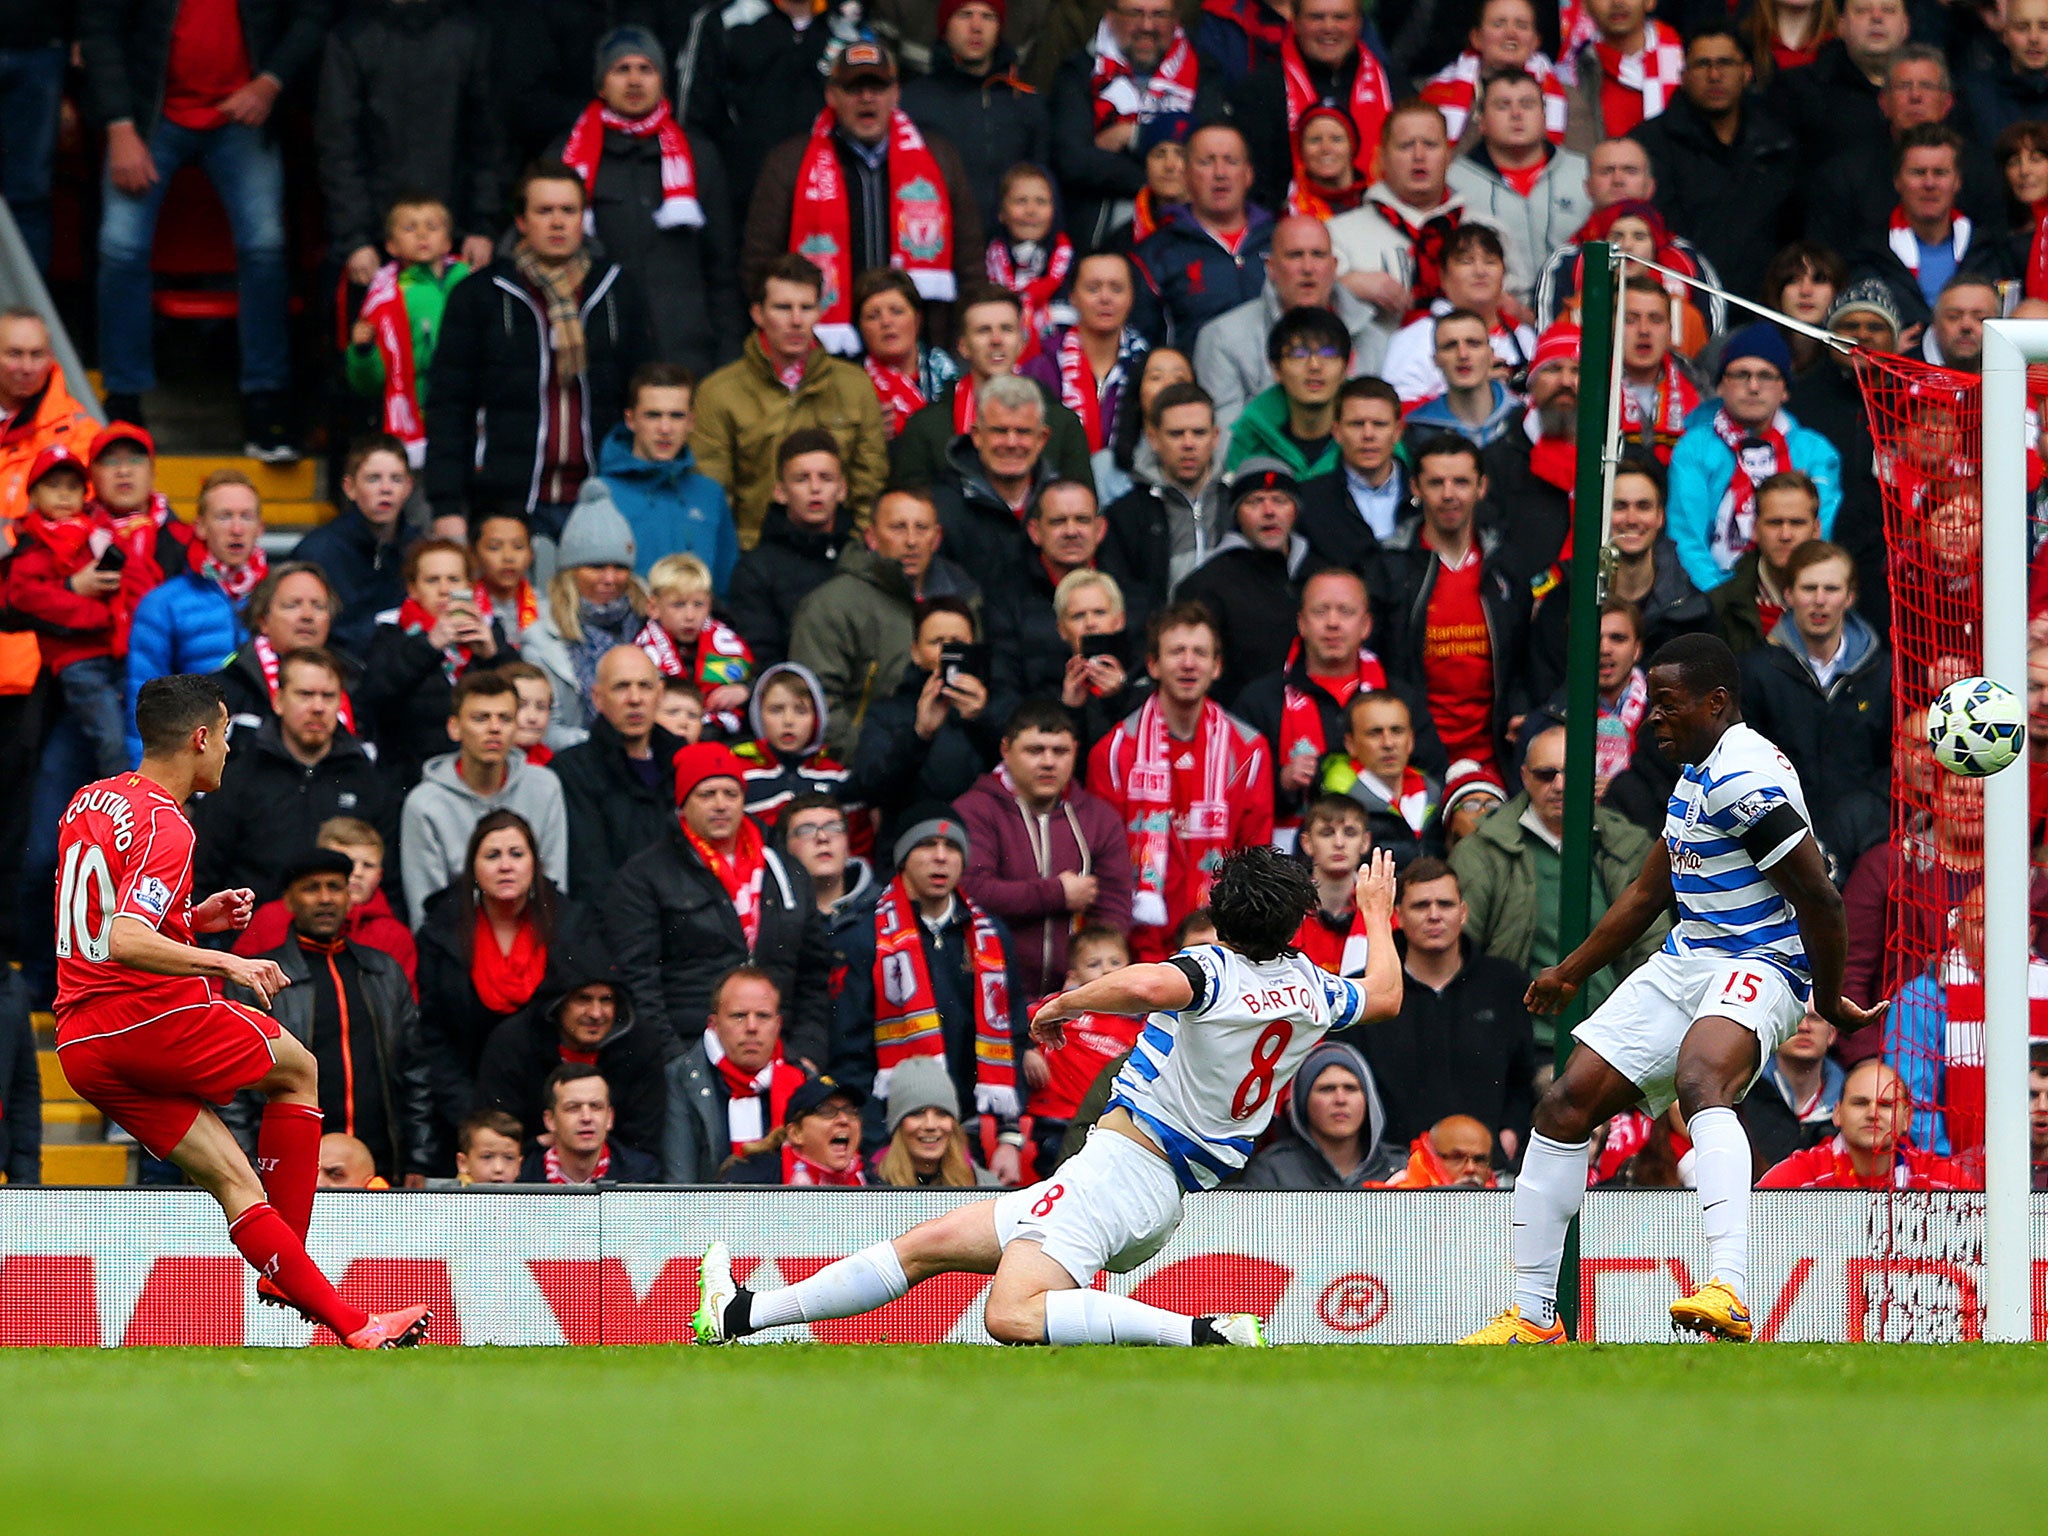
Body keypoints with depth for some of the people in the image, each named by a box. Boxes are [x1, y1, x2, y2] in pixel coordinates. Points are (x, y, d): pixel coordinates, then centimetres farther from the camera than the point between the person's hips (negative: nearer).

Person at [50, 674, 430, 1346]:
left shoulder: (89, 801, 14)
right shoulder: (165, 829, -15)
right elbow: (125, 943, -28)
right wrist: (225, 963, -25)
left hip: (79, 1046, 8)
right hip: (154, 1018, -8)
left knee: (235, 1184, 4)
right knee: (298, 1069, 17)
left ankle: (350, 1322, 1)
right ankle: (288, 1247, 16)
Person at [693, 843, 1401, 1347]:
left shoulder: (1214, 972, -13)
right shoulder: (1311, 991, 11)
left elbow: (1149, 985, -37)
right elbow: (1385, 993, 33)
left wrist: (1067, 1002, -18)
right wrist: (1378, 914, 51)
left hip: (1123, 1159, -10)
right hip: (1165, 1201, 10)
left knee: (1014, 1317, -33)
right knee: (924, 1245, 14)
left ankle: (1205, 1332, -31)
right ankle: (741, 1314, 19)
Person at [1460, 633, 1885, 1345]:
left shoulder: (1743, 775, -17)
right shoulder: (1697, 773, 16)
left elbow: (1820, 899, -20)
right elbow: (1650, 891, 29)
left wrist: (1829, 1002, -9)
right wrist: (1571, 973, 34)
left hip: (1756, 967, -10)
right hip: (1683, 963, 10)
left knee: (1700, 1082, -39)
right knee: (1564, 1106, 3)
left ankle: (1729, 1291, -58)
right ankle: (1532, 1319, 11)